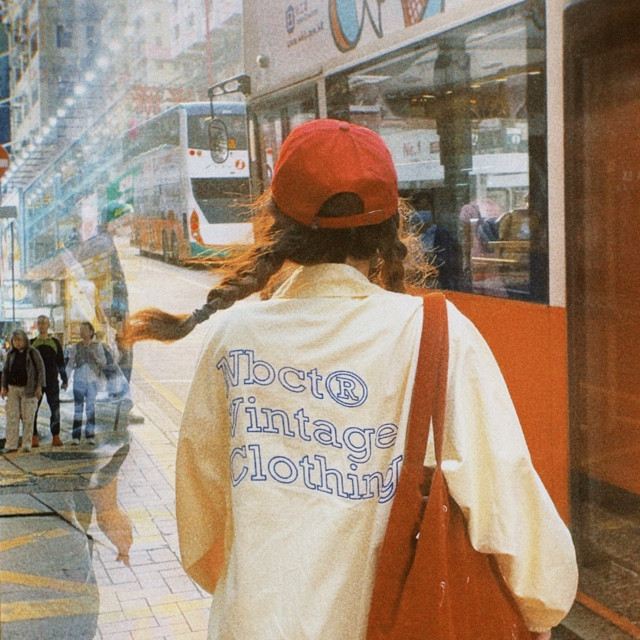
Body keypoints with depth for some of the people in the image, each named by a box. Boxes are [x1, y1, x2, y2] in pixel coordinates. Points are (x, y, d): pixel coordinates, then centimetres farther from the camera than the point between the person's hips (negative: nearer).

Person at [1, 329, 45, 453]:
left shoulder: (33, 352, -1)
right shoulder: (11, 354, 10)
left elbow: (40, 369, -1)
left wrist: (39, 387, -6)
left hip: (29, 389, -3)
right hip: (13, 388, 3)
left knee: (28, 418, 0)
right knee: (12, 417, -1)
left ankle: (27, 444, 7)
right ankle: (12, 445, 2)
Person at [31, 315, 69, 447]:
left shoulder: (55, 342, 8)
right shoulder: (31, 343, 8)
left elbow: (61, 362, 11)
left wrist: (64, 380, 7)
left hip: (52, 380, 0)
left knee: (55, 409, -1)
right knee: (33, 409, -1)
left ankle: (56, 436, 5)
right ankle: (34, 437, 4)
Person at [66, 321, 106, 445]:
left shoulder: (97, 345, 4)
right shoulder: (75, 347, 6)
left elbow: (104, 362, 4)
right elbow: (70, 364, 7)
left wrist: (95, 356, -14)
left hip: (92, 380, 0)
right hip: (79, 380, 0)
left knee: (91, 407, 0)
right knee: (78, 408, -1)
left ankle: (90, 436, 4)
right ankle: (75, 436, 0)